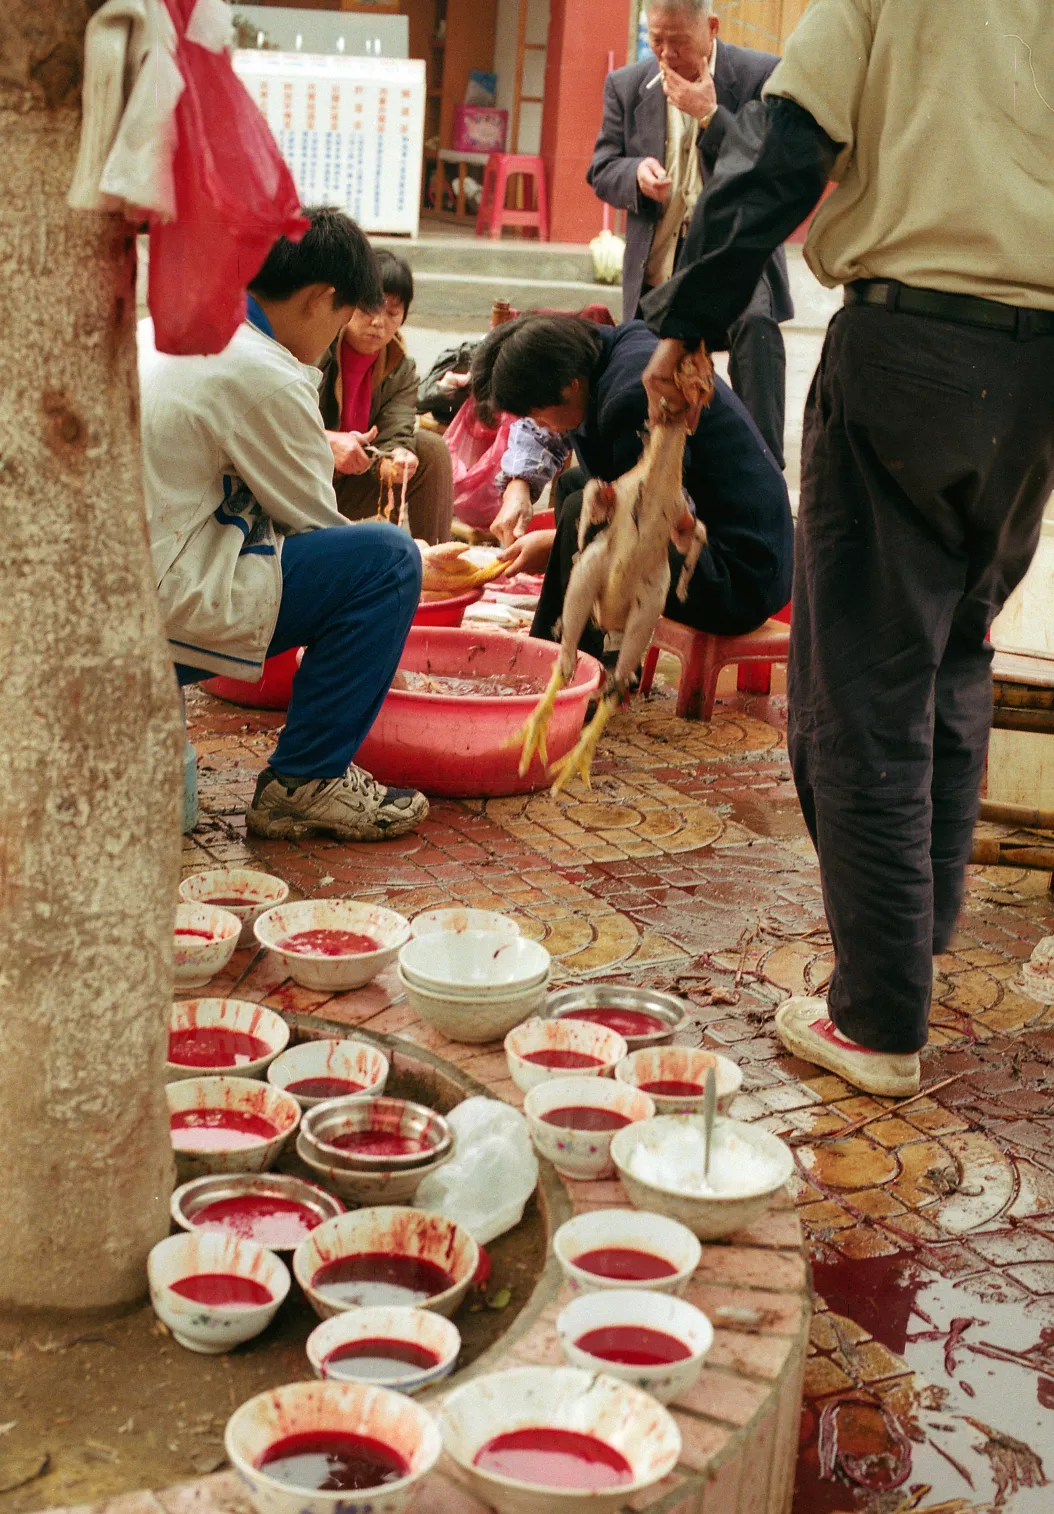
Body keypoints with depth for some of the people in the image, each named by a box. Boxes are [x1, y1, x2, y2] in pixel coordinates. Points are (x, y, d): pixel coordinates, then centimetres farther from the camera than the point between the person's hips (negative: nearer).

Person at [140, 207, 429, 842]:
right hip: (160, 613, -9)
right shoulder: (263, 377, -13)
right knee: (388, 558, -8)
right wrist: (432, 564, 15)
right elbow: (318, 525, -2)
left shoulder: (159, 331, 14)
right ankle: (306, 780, -1)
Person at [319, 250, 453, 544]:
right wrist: (327, 441, -37)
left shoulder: (401, 370, 0)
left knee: (431, 449, -6)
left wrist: (399, 457, -37)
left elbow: (396, 432, -13)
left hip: (345, 490, 5)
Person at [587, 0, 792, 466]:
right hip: (657, 263, 5)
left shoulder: (762, 76, -5)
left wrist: (709, 115, -20)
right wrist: (636, 174, -16)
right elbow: (601, 171, 8)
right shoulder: (626, 85, 7)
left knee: (755, 323, -34)